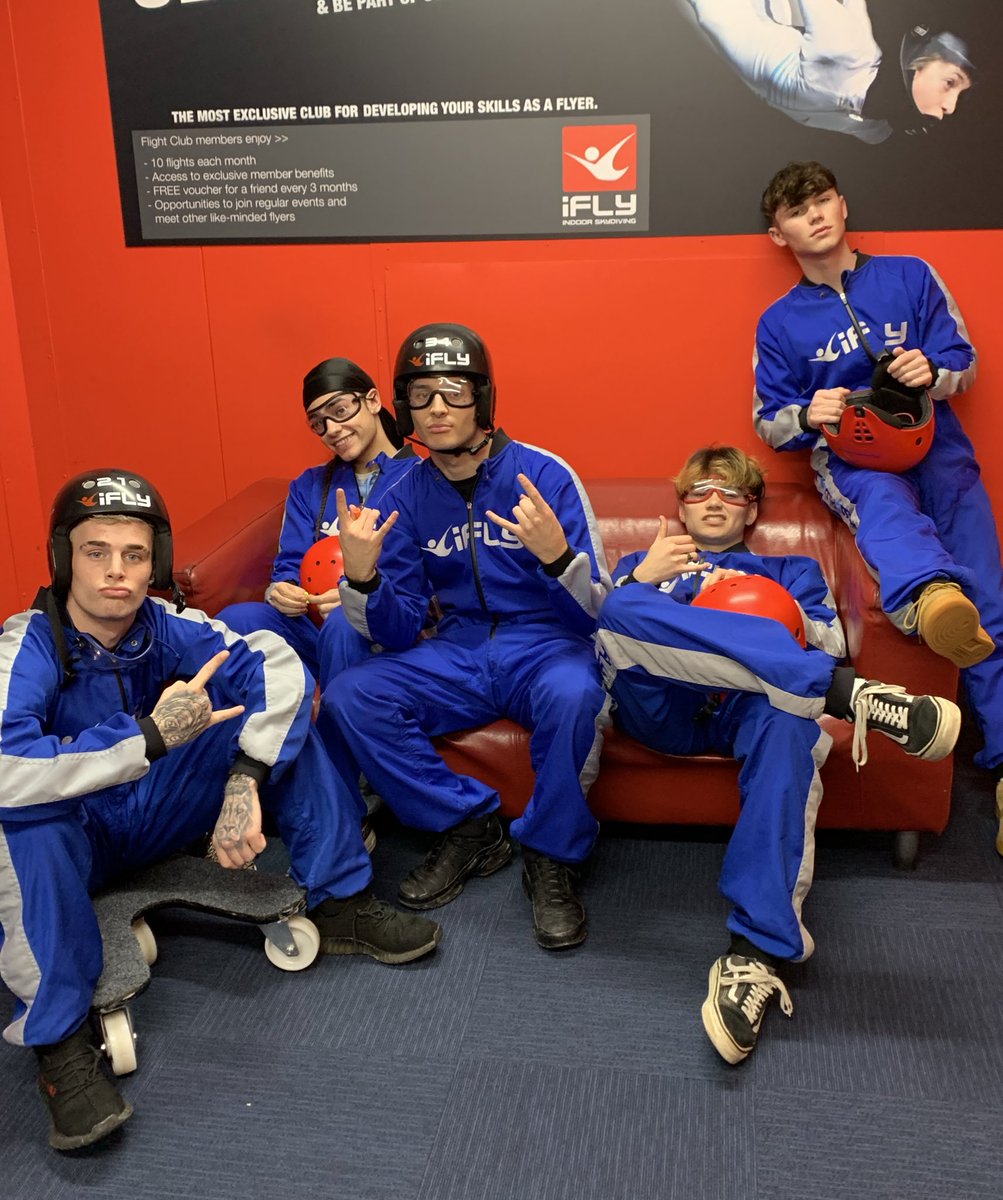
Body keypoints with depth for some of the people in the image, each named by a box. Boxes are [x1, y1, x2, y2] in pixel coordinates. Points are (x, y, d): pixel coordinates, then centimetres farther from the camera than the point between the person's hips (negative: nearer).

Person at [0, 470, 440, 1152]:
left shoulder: (163, 626, -15)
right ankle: (58, 1039, -27)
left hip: (162, 810, 4)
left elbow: (277, 664, -26)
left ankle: (341, 905, -9)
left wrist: (245, 781, -37)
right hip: (73, 839, -3)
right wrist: (148, 735, -41)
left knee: (279, 702, -14)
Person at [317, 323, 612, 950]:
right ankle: (470, 828, -3)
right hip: (459, 653, 4)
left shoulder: (545, 474, -9)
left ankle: (552, 857, -12)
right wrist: (361, 576, -21)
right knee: (348, 698, -20)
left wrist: (556, 554, -33)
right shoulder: (404, 497, 2)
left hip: (547, 645, -3)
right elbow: (398, 634, 0)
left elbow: (598, 612, -11)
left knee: (571, 694, -38)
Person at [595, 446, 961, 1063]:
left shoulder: (791, 569, 33)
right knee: (623, 606, -33)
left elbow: (832, 643, 15)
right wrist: (640, 581, -3)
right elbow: (596, 623, 16)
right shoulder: (643, 563, 34)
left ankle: (758, 951, -48)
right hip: (662, 709, 1)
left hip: (750, 707, 0)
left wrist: (790, 624, -6)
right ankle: (846, 694, -39)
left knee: (787, 722, -40)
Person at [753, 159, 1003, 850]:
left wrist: (934, 375, -8)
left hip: (935, 446, 2)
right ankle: (928, 598, -73)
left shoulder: (911, 276, 13)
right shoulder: (781, 322, 12)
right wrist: (808, 416, -10)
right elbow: (770, 425, 13)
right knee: (884, 502, -40)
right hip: (849, 458, -2)